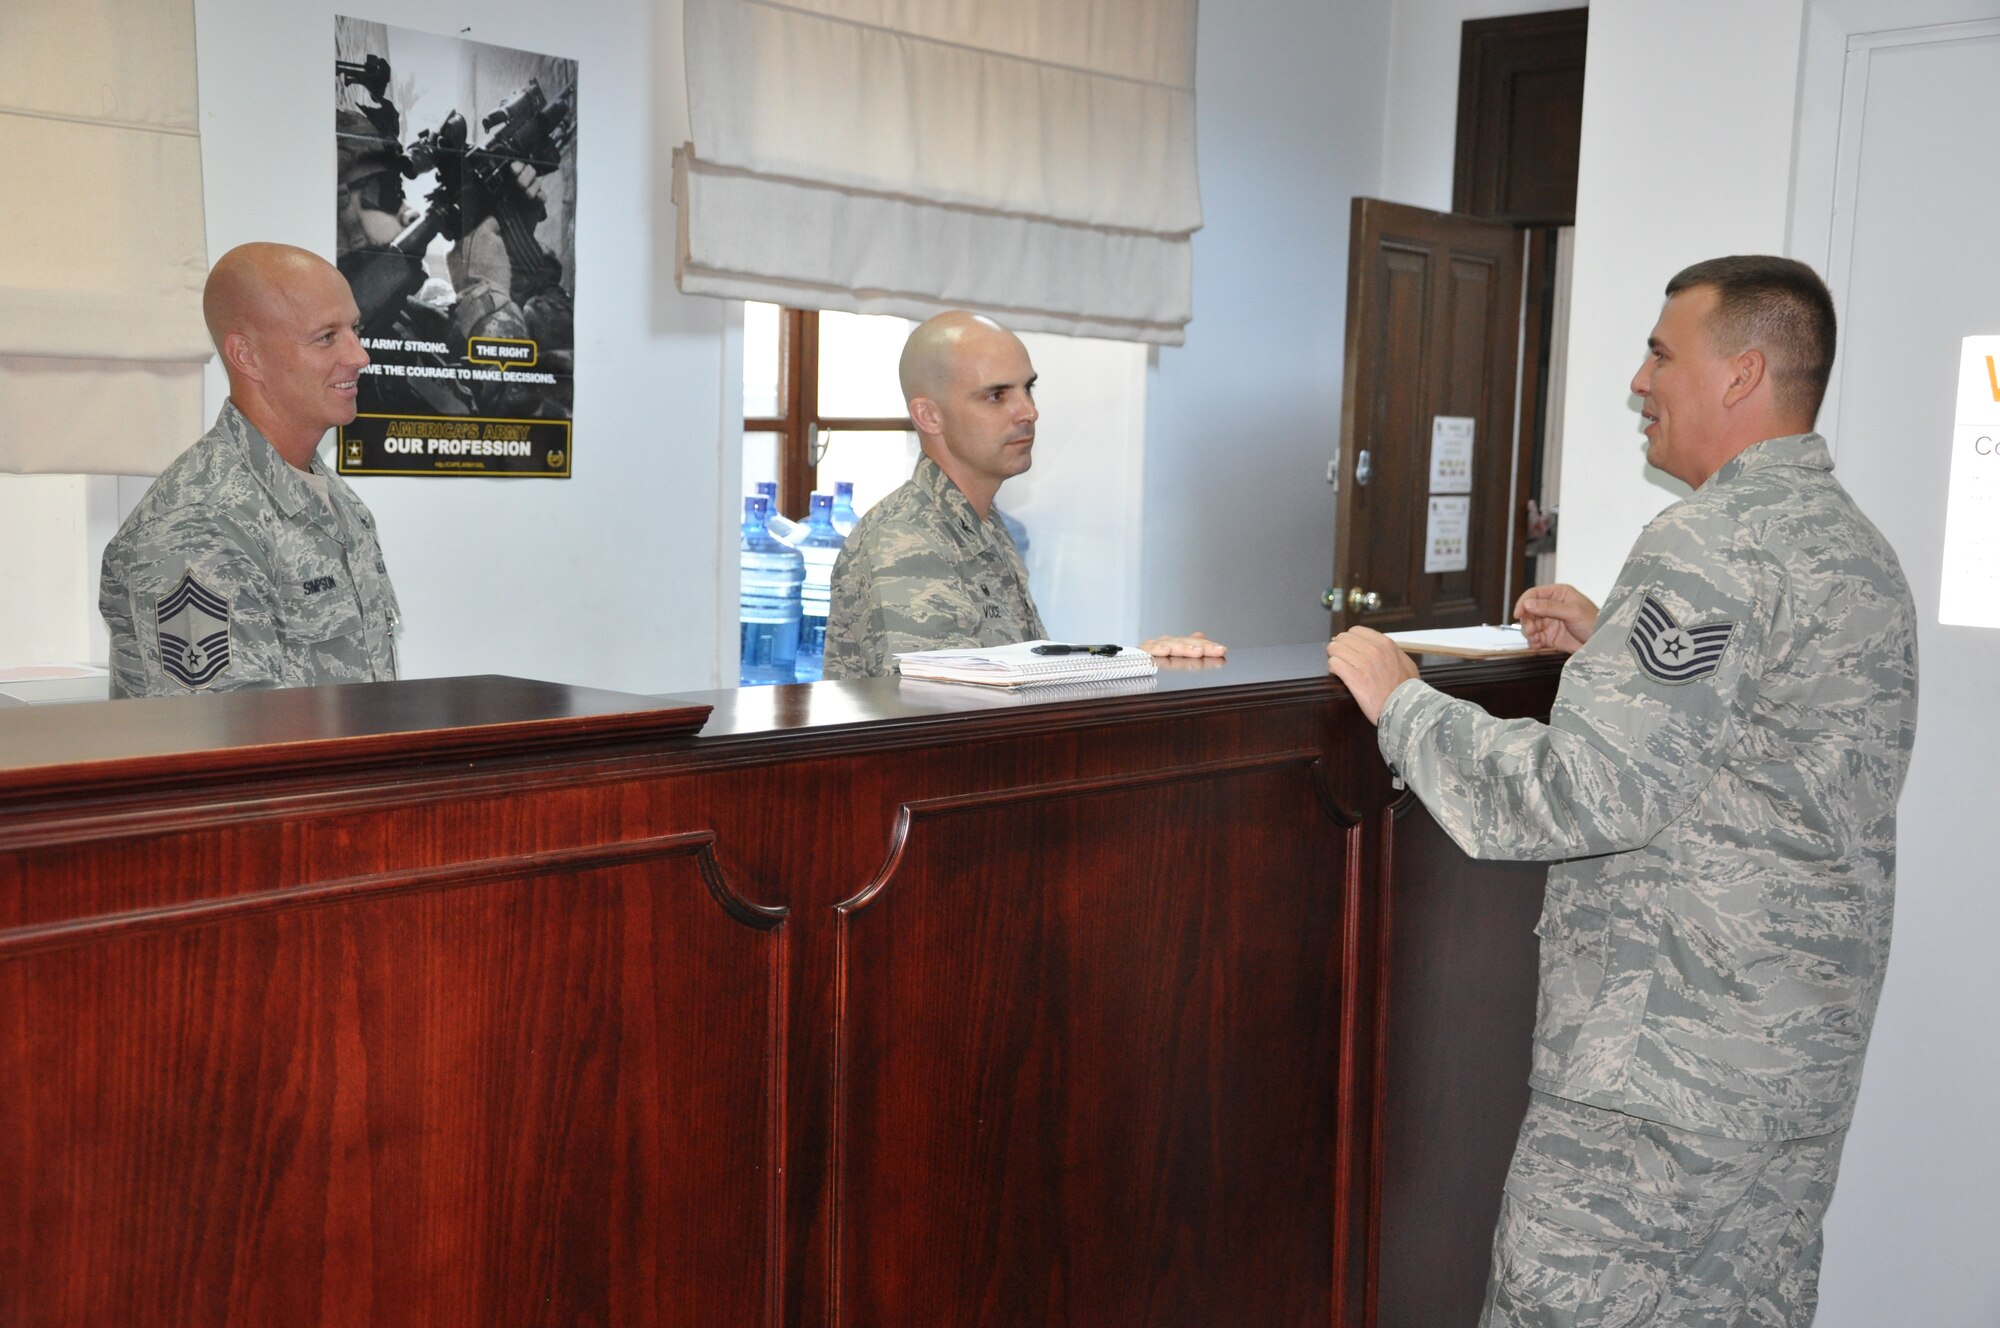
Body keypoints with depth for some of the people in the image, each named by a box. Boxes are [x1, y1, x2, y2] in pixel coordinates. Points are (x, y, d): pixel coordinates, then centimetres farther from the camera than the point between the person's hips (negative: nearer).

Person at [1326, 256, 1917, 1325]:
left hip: (1660, 1074, -10)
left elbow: (1586, 796, -25)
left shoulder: (1710, 545, -19)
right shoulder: (1860, 549, 13)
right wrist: (1614, 644, 18)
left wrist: (1400, 701, -14)